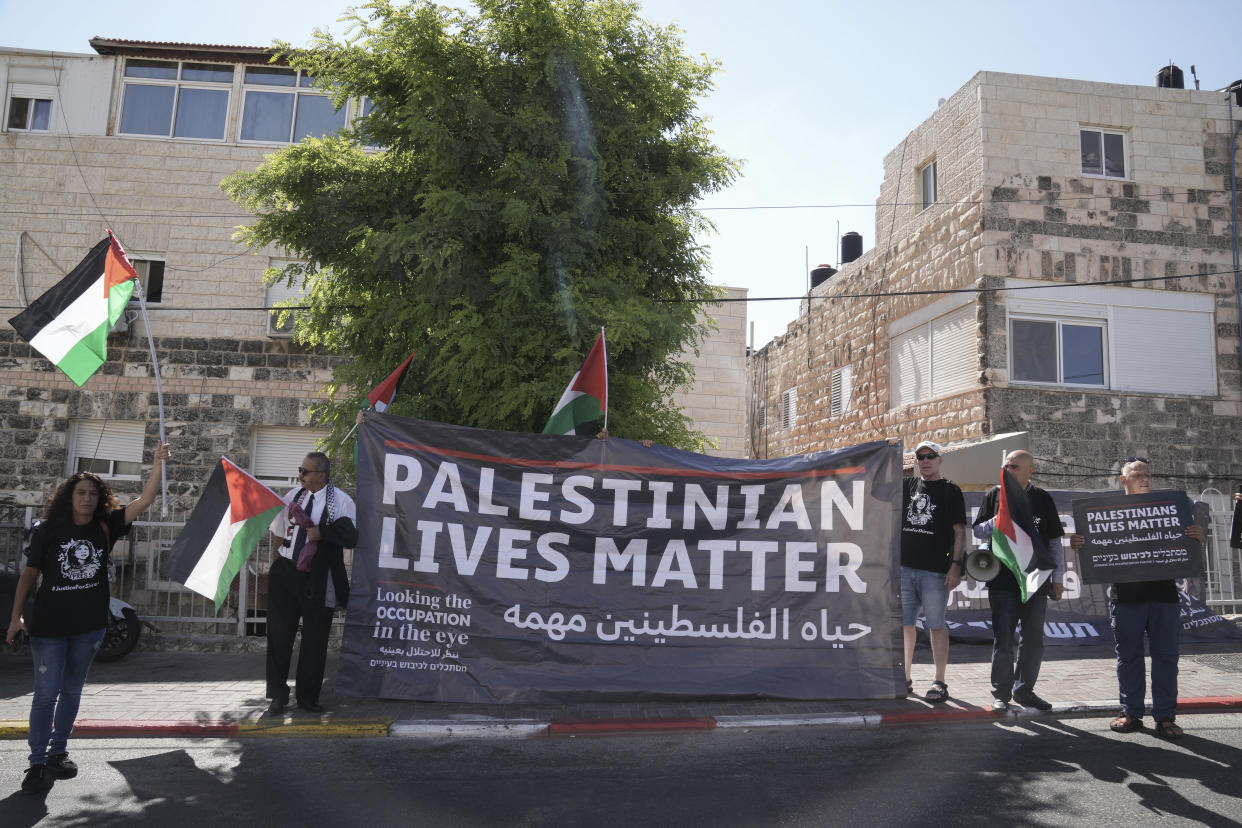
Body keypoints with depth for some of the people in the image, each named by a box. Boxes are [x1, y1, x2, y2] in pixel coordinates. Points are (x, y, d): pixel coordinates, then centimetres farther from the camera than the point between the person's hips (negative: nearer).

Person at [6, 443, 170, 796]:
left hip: (89, 626, 3)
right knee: (46, 693, -2)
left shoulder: (106, 527, 0)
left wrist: (158, 465, -20)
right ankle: (37, 763, 6)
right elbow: (29, 574, 2)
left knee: (72, 691, 13)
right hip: (49, 625, -2)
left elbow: (144, 501, -9)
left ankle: (58, 752, 27)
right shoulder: (48, 531, -4)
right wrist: (16, 617, -2)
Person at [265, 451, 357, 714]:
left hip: (317, 578, -4)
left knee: (314, 639, 5)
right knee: (279, 633, 6)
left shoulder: (341, 501, -7)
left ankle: (307, 696, 19)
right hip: (285, 573, 4)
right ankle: (278, 694, 19)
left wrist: (322, 532, -22)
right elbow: (279, 532, 18)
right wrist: (278, 559, 12)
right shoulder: (292, 496, 8)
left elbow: (350, 538, -14)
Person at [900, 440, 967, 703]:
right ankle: (905, 679, 18)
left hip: (935, 571, -4)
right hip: (904, 567, 4)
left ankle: (940, 683, 10)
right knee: (904, 624, 8)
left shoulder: (950, 491, 2)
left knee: (936, 626, 2)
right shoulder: (907, 486, 13)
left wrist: (956, 565, -12)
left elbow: (959, 531, -2)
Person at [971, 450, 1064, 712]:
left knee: (1033, 641, 9)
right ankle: (1001, 693, 11)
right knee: (1003, 641, -1)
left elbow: (1055, 541, 11)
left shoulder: (1043, 500, 7)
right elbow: (978, 531, 7)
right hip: (1002, 581, -1)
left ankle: (1024, 690, 23)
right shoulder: (995, 494, 5)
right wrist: (997, 522, -14)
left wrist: (1058, 577, 7)